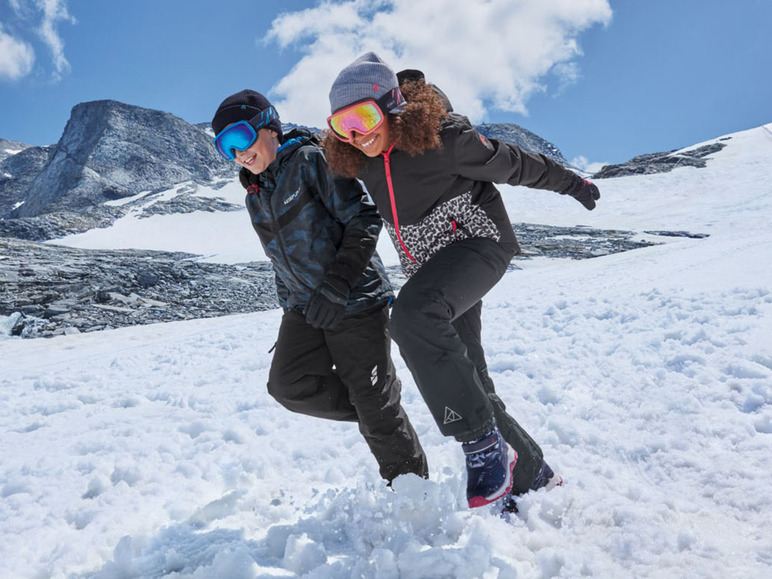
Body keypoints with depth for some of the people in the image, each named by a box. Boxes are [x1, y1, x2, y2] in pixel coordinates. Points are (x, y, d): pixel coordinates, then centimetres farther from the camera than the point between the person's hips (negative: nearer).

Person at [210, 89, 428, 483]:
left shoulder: (310, 161, -10)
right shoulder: (255, 193, 13)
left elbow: (364, 220, -15)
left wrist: (336, 286, -21)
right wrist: (289, 304, 17)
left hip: (355, 301, -7)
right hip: (304, 308, 7)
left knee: (375, 404, -2)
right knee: (288, 385, -10)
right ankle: (374, 415, 12)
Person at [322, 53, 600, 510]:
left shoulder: (442, 137, -20)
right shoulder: (363, 163, -2)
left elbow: (510, 164, -6)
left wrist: (570, 182, 5)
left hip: (479, 243, -7)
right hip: (428, 268, 7)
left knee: (411, 314, -36)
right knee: (466, 380, 5)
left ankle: (486, 447, -28)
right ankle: (532, 476, 23)